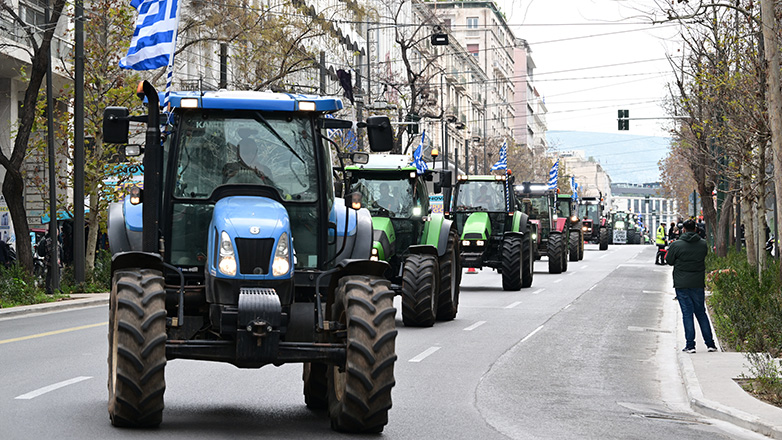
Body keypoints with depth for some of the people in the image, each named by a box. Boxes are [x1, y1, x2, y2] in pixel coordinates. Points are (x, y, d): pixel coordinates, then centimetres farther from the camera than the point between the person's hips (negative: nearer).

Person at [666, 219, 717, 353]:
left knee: (687, 313, 0)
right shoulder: (703, 244, 1)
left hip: (682, 285, -3)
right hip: (698, 284, 3)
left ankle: (690, 345, -3)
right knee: (701, 313, 13)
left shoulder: (676, 245, -10)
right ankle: (710, 343, 11)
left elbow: (669, 261, 0)